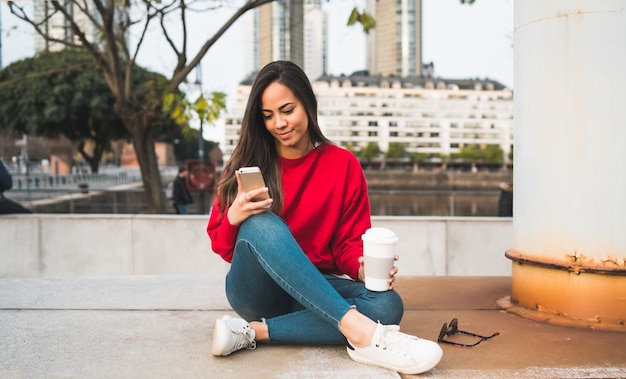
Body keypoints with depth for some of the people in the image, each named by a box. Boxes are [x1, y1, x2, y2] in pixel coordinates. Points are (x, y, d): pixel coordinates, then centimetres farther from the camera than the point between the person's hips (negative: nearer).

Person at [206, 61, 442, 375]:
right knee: (262, 224, -32)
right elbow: (221, 246, 2)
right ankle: (358, 330, -38)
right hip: (257, 290, -1)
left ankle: (254, 332, -26)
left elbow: (350, 242, 4)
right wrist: (233, 219, -21)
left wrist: (364, 267, -20)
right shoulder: (247, 165, 1)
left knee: (388, 305, -27)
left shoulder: (344, 165, 2)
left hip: (316, 292, 2)